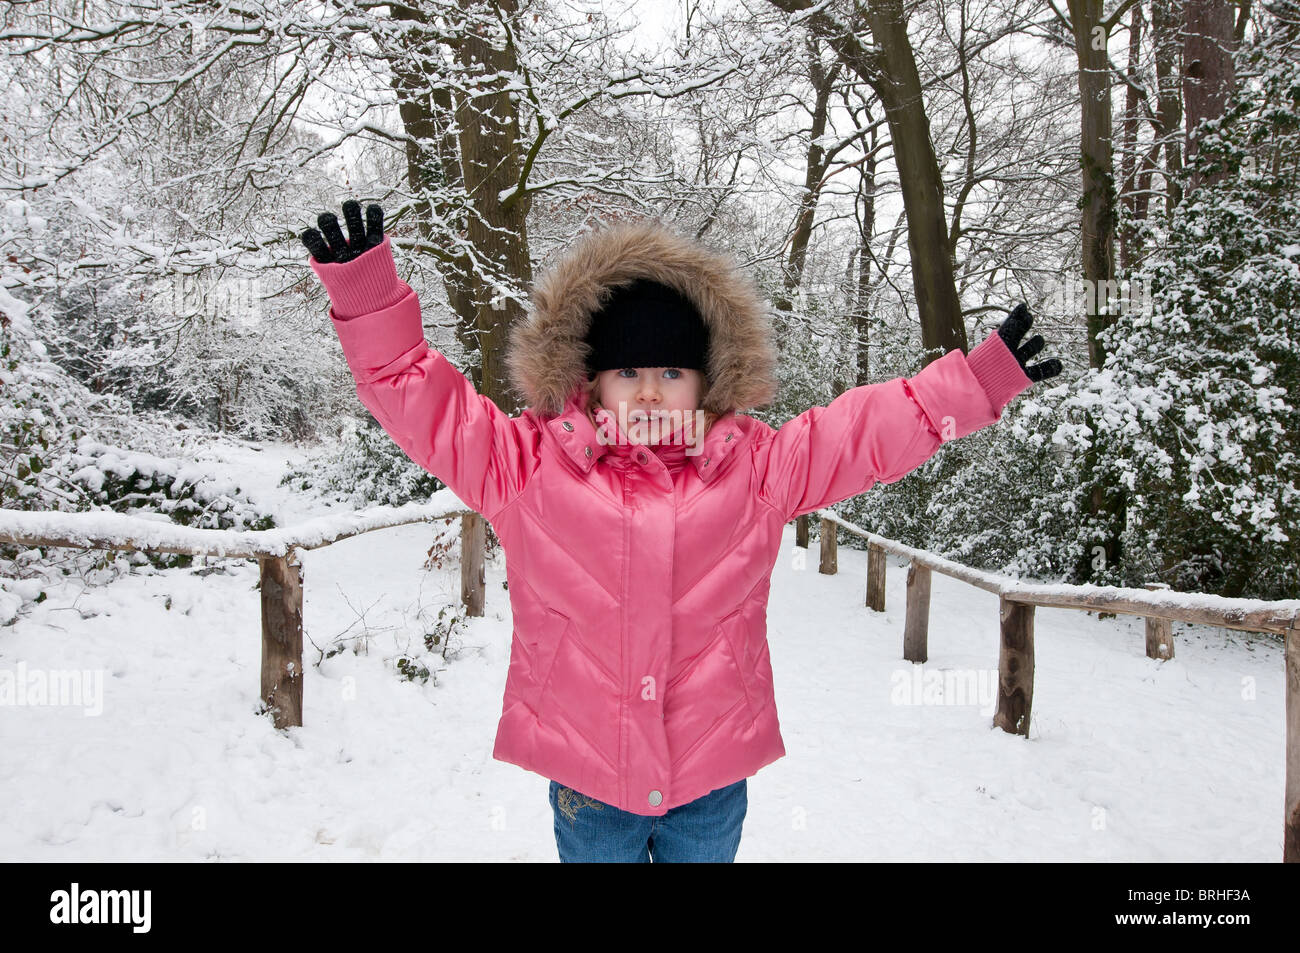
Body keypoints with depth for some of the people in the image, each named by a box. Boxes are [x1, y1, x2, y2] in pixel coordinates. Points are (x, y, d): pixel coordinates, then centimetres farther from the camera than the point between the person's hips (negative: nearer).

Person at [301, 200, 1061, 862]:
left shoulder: (756, 466, -1)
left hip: (711, 776, 1)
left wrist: (984, 378, -4)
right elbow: (421, 397, -4)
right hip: (584, 777, -1)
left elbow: (876, 428, 1)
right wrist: (365, 287, -13)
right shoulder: (530, 465, -5)